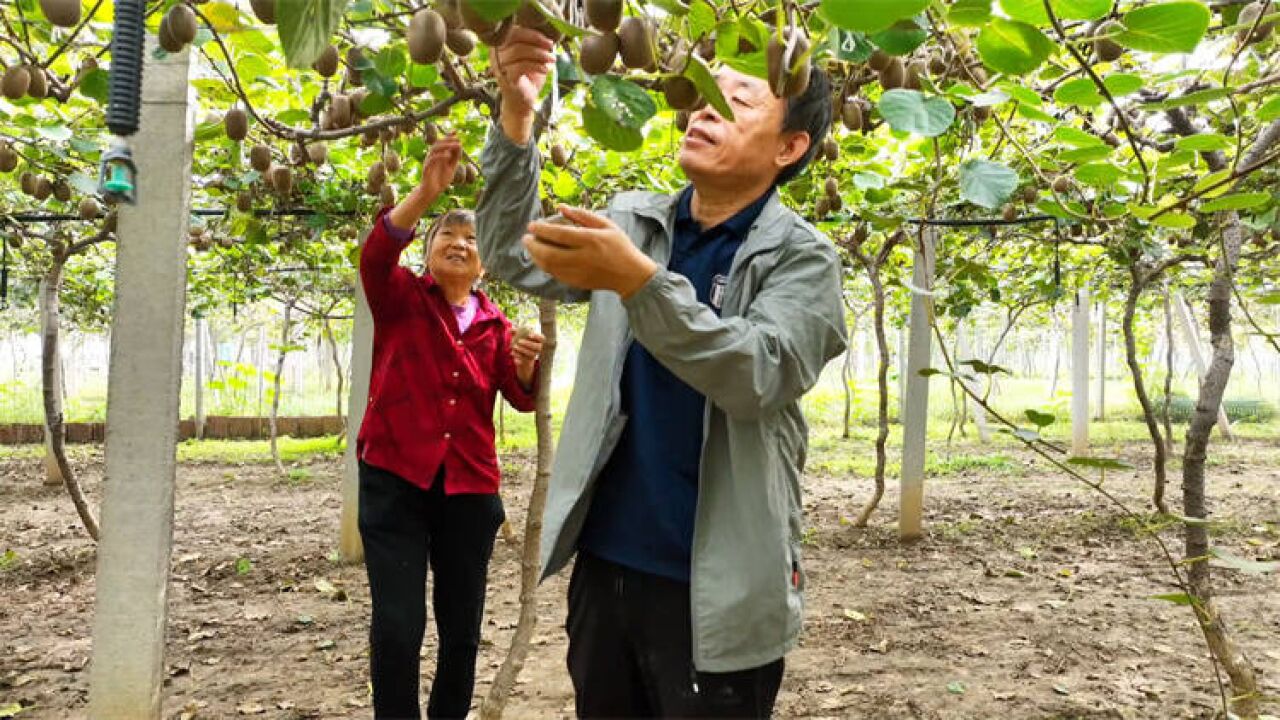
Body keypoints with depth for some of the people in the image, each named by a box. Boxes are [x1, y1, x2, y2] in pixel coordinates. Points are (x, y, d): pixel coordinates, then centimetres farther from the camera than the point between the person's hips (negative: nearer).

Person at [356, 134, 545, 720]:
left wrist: (527, 365, -24)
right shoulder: (401, 298, 3)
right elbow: (375, 256, -19)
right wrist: (426, 192, -33)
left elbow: (521, 397, -1)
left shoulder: (494, 323, 11)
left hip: (470, 485, 4)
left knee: (462, 627, 11)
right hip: (395, 478, -3)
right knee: (398, 626, -8)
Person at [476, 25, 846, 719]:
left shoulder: (802, 256, -7)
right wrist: (516, 121, -15)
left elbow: (757, 377, -22)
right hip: (603, 560, 5)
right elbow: (513, 259, -2)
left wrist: (638, 280, -33)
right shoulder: (634, 220, 6)